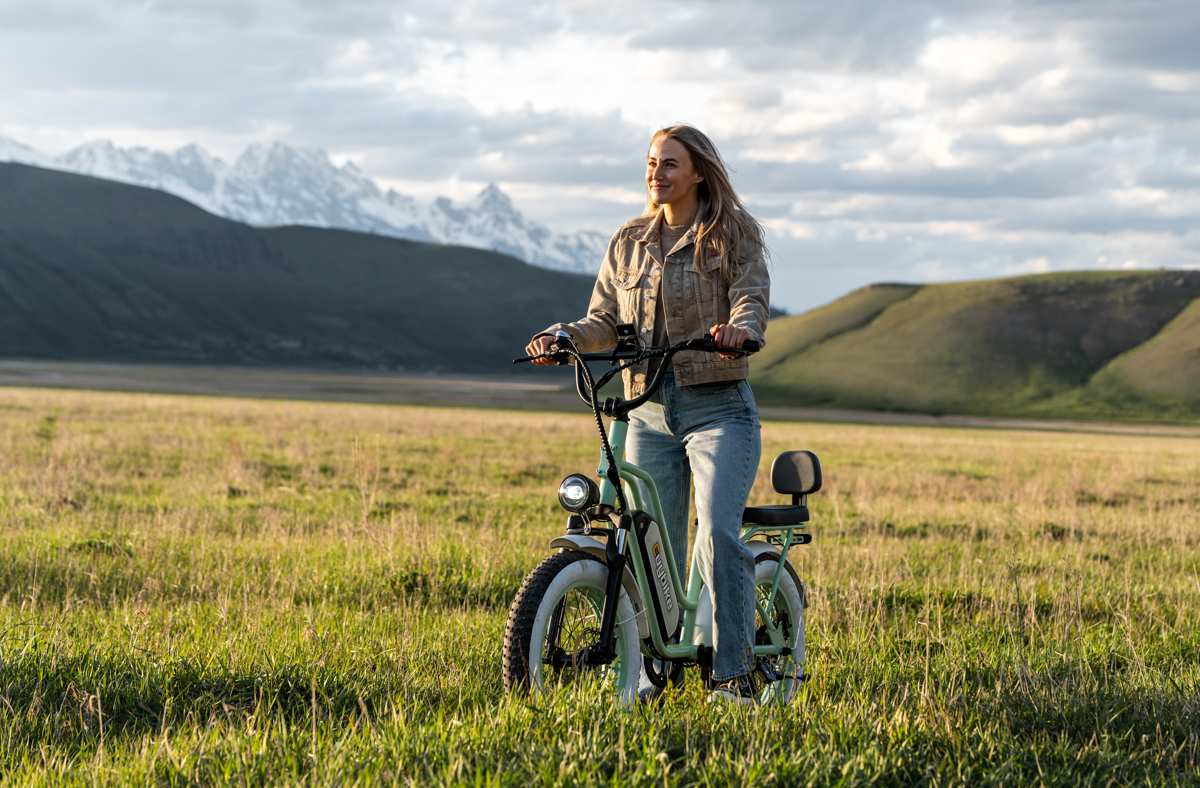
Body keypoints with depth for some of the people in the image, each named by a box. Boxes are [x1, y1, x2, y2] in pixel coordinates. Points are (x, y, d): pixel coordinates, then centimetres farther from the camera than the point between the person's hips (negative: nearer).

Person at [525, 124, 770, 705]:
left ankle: (734, 674, -15)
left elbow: (752, 301, -10)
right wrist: (564, 336, -11)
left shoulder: (733, 237, 2)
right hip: (648, 412, 4)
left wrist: (739, 328, -33)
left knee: (718, 533, -20)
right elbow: (606, 324, 10)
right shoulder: (628, 244, 14)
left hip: (718, 409, -4)